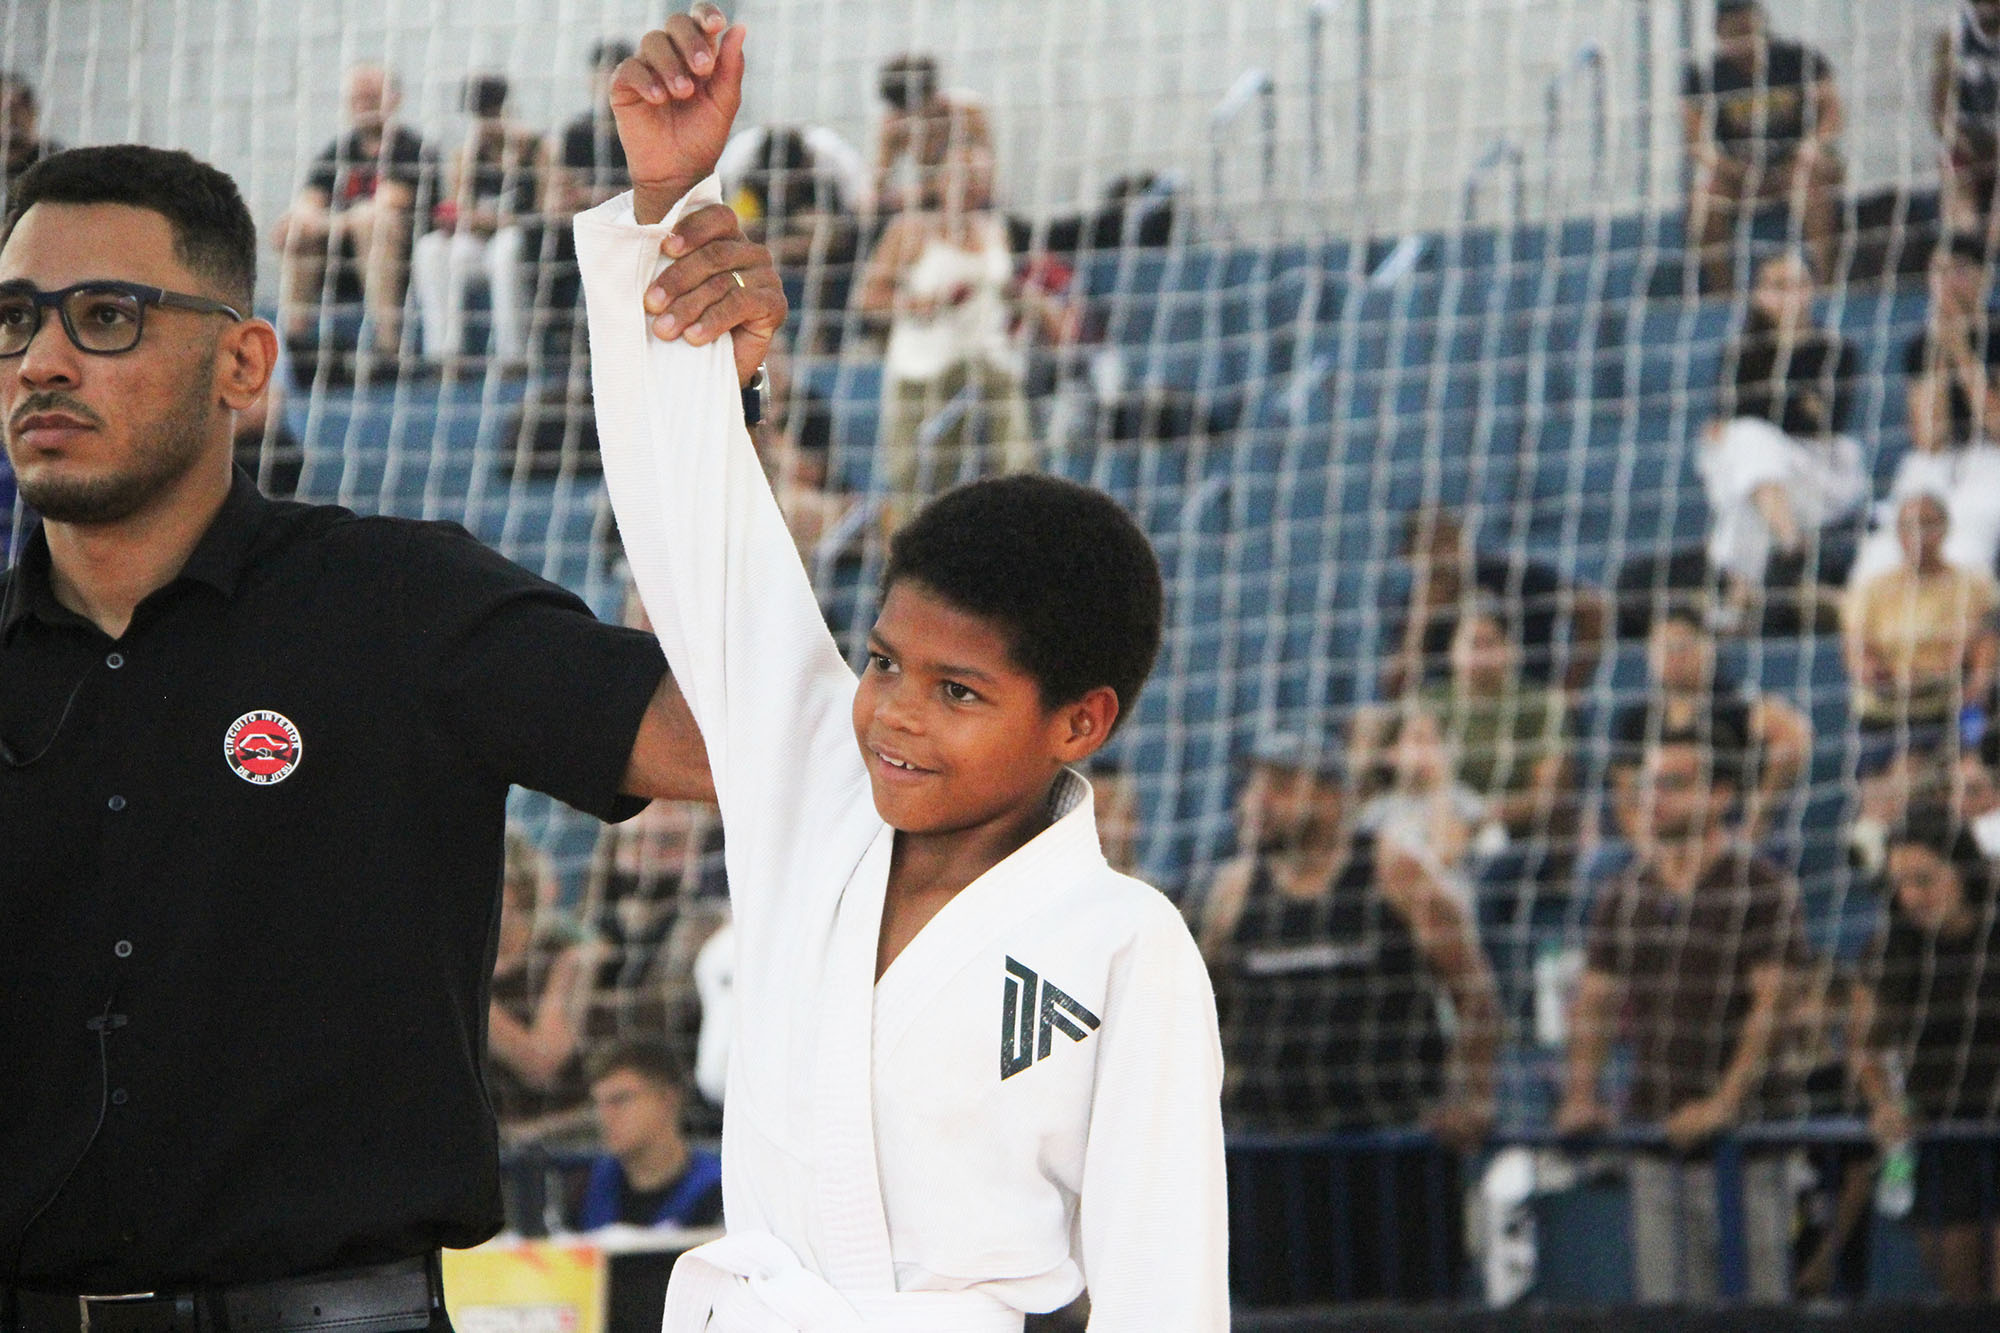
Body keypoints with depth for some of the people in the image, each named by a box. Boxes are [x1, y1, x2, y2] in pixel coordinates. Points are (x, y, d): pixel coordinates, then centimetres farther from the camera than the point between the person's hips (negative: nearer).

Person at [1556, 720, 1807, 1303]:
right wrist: (1581, 1096, 1)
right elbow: (1593, 1001, 15)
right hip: (1652, 1133, 5)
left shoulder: (1762, 890, -4)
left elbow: (1772, 1006, -10)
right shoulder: (1624, 897, 14)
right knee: (1662, 1291, 5)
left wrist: (1726, 1100, -18)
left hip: (1741, 1129, -5)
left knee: (1762, 1287, -6)